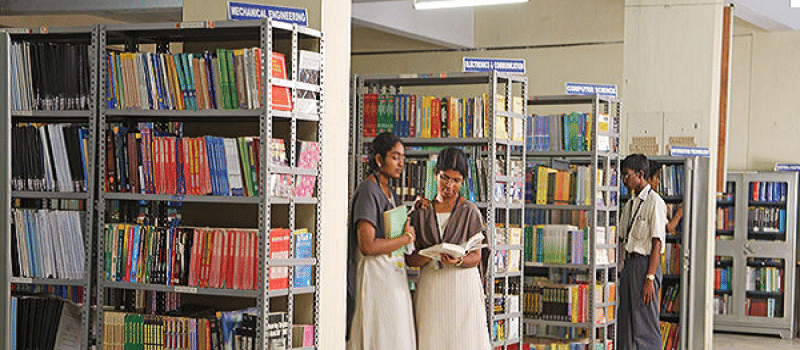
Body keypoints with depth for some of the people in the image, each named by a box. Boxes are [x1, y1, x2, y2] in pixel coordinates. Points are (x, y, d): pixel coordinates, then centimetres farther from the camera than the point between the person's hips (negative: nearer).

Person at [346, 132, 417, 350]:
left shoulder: (389, 191, 15)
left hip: (394, 273, 9)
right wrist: (407, 238, -12)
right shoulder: (368, 191, -14)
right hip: (376, 273, -9)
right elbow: (367, 246, -22)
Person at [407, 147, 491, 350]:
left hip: (463, 286, -2)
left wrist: (458, 260, -21)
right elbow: (411, 259, 7)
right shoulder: (421, 212, 9)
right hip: (430, 287, 2)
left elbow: (475, 258, 1)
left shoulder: (469, 211, 3)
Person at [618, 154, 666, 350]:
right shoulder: (630, 204, 15)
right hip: (628, 264, 8)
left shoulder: (654, 203, -10)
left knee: (645, 324, -6)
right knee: (626, 323, 9)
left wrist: (649, 278, -19)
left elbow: (657, 244, -15)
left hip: (645, 265, -8)